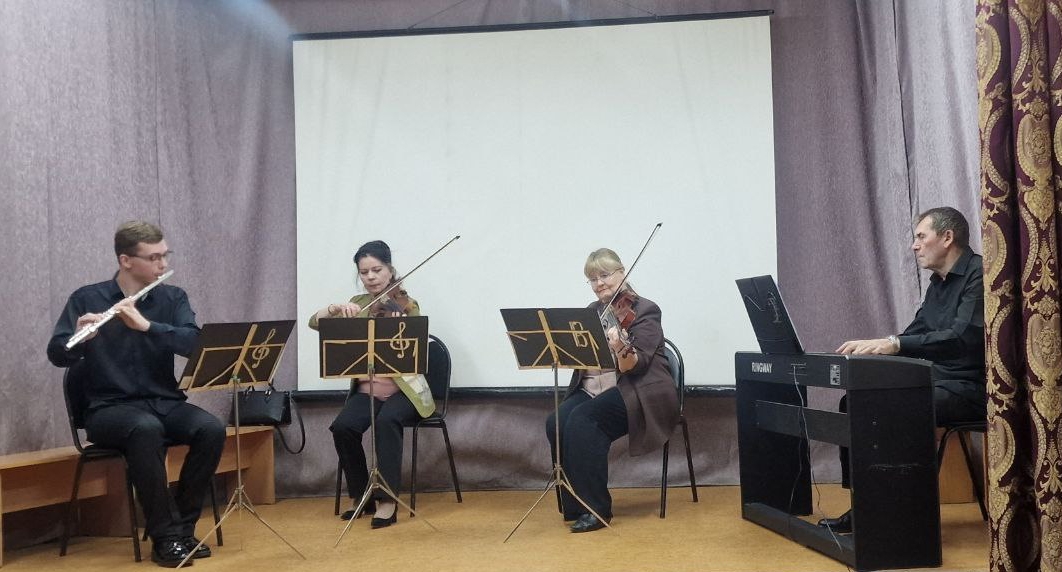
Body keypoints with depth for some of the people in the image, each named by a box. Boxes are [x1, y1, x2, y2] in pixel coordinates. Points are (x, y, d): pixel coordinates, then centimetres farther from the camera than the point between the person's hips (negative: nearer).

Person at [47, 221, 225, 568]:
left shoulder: (173, 297, 5)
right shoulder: (87, 299, 0)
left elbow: (194, 342, -13)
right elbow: (57, 355, -9)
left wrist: (145, 324, -26)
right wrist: (80, 337, -31)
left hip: (165, 404, 3)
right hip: (109, 409, -3)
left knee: (212, 429, -26)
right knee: (147, 429, -36)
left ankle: (183, 527, -10)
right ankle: (165, 535, -24)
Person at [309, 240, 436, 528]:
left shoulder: (407, 306, -4)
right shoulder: (358, 304, 8)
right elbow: (314, 322, -1)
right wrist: (336, 308, -21)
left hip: (403, 390, -3)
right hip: (368, 390, 4)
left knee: (387, 421, -35)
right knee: (342, 427, -24)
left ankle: (387, 499, -25)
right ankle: (363, 494, -4)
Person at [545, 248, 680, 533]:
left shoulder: (644, 311, -5)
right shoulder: (593, 312, 15)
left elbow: (635, 365, -18)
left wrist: (621, 349, -40)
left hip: (639, 395, -6)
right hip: (591, 390, 6)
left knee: (582, 420, -31)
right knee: (556, 424, -23)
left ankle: (596, 509, -22)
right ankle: (574, 503, -10)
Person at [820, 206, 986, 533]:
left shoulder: (979, 275, -13)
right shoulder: (939, 282, 17)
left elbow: (964, 338, -26)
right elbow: (915, 336, 18)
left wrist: (893, 344, -32)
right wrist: (871, 347, 0)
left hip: (970, 388, -9)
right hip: (938, 382, 9)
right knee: (855, 401, -4)